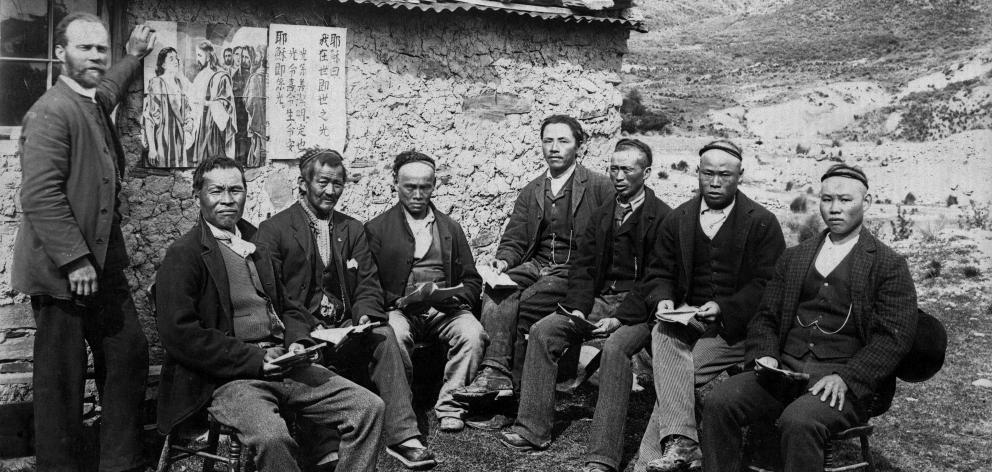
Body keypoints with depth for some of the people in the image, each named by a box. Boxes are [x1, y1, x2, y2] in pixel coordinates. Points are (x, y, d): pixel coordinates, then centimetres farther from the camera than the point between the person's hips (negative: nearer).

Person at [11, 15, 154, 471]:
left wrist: (135, 56, 44)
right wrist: (75, 260, -23)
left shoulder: (96, 102, 13)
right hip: (63, 271, -9)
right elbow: (39, 194, -22)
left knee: (129, 356, 11)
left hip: (103, 263, 9)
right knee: (62, 377, 1)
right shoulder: (50, 112, -15)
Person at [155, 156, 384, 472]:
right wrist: (254, 360, -15)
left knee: (369, 408, -9)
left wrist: (297, 342, 3)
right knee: (272, 439, -35)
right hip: (228, 378, -6)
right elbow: (179, 334, -12)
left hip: (281, 365, 6)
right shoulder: (183, 254, -2)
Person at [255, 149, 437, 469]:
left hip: (347, 327, 3)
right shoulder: (273, 229, 4)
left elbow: (368, 284, 12)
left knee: (384, 335, -26)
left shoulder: (353, 229, 19)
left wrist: (364, 316, -12)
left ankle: (403, 437, -28)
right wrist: (311, 326, -19)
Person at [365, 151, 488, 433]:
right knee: (394, 336, -36)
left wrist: (454, 297, -6)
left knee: (474, 335, -29)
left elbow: (472, 281, 16)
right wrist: (398, 301, -14)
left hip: (445, 309, 2)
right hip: (399, 309, -2)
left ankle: (449, 406, -16)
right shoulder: (377, 228, 11)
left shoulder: (450, 228, 20)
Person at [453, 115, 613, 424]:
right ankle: (494, 371, -36)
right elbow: (514, 240, 16)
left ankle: (509, 384, -22)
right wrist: (504, 261, -6)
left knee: (525, 302, -29)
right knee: (496, 289, -26)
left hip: (576, 271, -5)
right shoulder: (530, 192, 21)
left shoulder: (599, 187, 5)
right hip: (535, 266, 5)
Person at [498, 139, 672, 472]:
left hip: (639, 308, -6)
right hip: (600, 300, 7)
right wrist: (577, 308, -5)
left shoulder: (662, 217, -6)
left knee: (615, 347, -35)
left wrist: (620, 318, -20)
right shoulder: (602, 215, 16)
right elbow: (583, 266, 12)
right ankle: (533, 429, -10)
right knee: (542, 331, -13)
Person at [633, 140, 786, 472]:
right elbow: (660, 273, 15)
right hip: (687, 316, 3)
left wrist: (723, 307, -18)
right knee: (663, 333, -31)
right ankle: (680, 443, -37)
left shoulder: (762, 223, 1)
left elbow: (768, 283, -5)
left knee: (687, 373, -26)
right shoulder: (678, 219, 13)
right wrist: (663, 300, -8)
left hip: (736, 323, -3)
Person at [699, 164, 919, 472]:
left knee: (799, 421, -35)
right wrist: (765, 355, -3)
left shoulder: (889, 265, 5)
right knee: (718, 403, -21)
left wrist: (845, 377, -17)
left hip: (848, 381, -4)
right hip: (786, 370, 4)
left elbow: (894, 336, -5)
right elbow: (765, 317, 18)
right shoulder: (794, 257, 20)